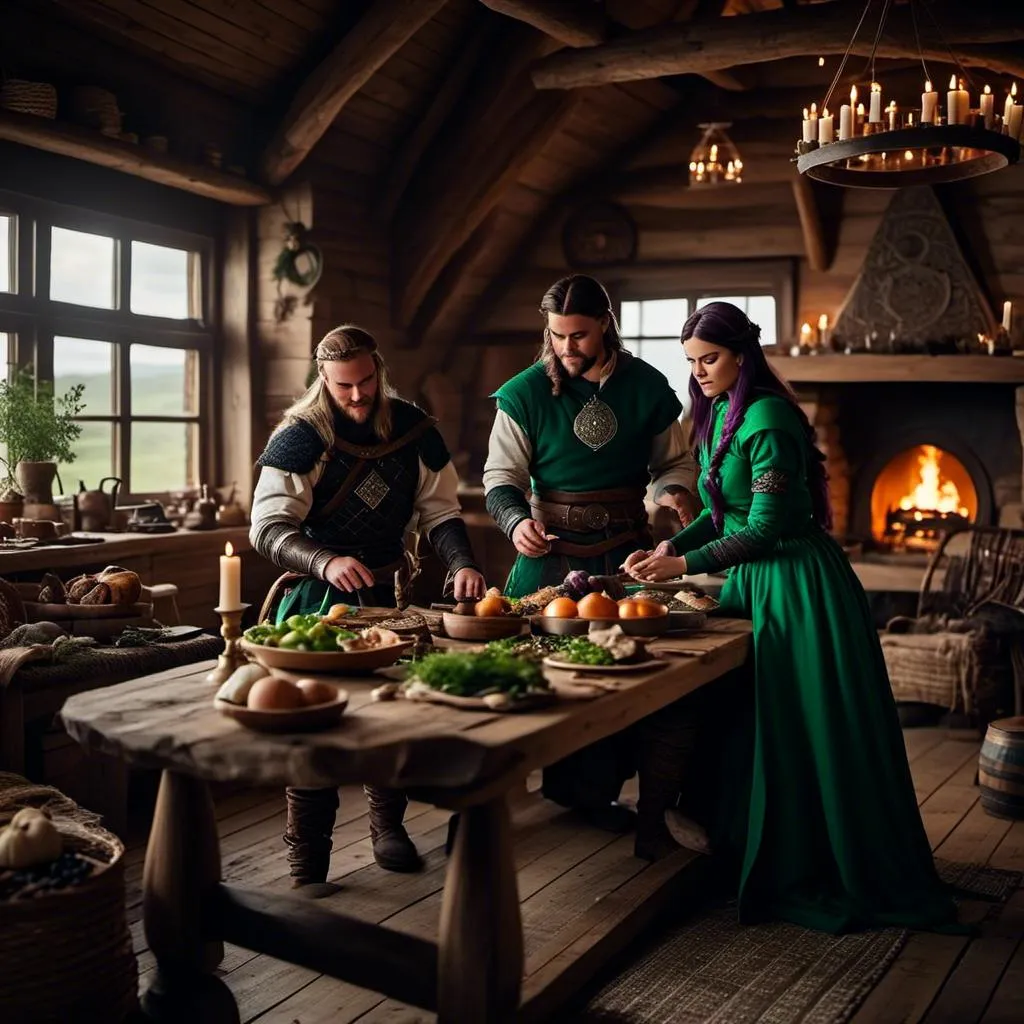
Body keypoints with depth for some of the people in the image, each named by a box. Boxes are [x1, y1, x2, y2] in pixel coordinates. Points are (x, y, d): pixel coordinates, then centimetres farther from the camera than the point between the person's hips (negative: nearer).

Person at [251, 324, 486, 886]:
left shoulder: (412, 428, 1)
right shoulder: (300, 437, -11)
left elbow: (438, 511, 3)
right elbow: (268, 529, -18)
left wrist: (461, 564, -16)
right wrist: (326, 562, -36)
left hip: (388, 589, 4)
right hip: (320, 595, -4)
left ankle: (387, 825, 32)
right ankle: (306, 871, 7)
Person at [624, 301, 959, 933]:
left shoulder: (768, 419, -19)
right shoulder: (718, 414, 9)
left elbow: (765, 526, -20)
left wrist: (687, 565, -19)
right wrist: (669, 547, 2)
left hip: (798, 586, -9)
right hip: (752, 580, 9)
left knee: (815, 730, -1)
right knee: (748, 721, 14)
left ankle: (854, 875, 15)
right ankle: (752, 853, 29)